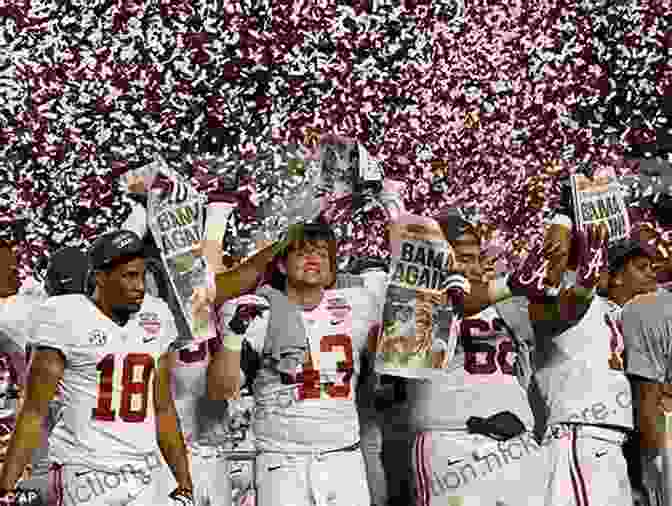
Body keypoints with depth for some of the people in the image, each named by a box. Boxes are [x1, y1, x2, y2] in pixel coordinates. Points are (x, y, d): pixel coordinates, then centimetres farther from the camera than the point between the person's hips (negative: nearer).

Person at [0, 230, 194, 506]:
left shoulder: (156, 317, 8)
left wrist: (185, 484, 13)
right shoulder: (66, 318, -7)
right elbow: (34, 412, -6)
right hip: (85, 472, -5)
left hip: (143, 479, 5)